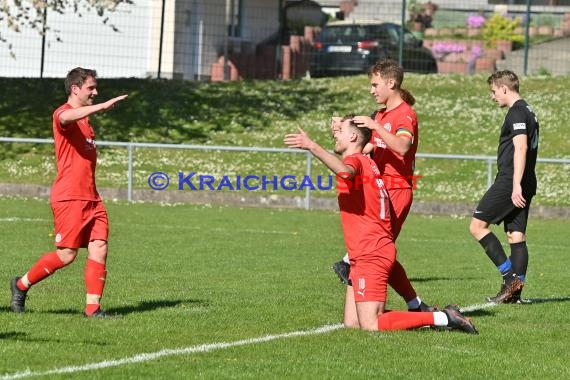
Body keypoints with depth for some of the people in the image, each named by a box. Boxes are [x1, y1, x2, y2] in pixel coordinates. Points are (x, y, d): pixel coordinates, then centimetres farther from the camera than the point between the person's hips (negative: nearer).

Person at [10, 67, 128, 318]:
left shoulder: (85, 119, 22)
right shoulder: (62, 114, -7)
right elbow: (66, 118, -34)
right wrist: (102, 106, -42)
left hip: (90, 197, 8)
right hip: (69, 197, -8)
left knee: (99, 247, -4)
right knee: (67, 254, -8)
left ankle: (93, 307, -5)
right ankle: (22, 284, 11)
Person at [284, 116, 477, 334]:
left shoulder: (355, 160, -11)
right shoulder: (368, 163, 17)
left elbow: (345, 171, -37)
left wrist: (312, 147, -46)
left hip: (370, 256, -9)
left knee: (370, 327, -15)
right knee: (351, 324, 7)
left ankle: (443, 318, -12)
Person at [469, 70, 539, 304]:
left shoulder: (516, 113, -12)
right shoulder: (528, 112, 19)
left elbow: (521, 147, -22)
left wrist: (516, 185, -28)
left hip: (509, 183, -10)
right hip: (524, 185, 10)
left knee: (477, 226, -6)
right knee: (516, 235, 7)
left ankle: (510, 276, -11)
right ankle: (514, 291, 4)